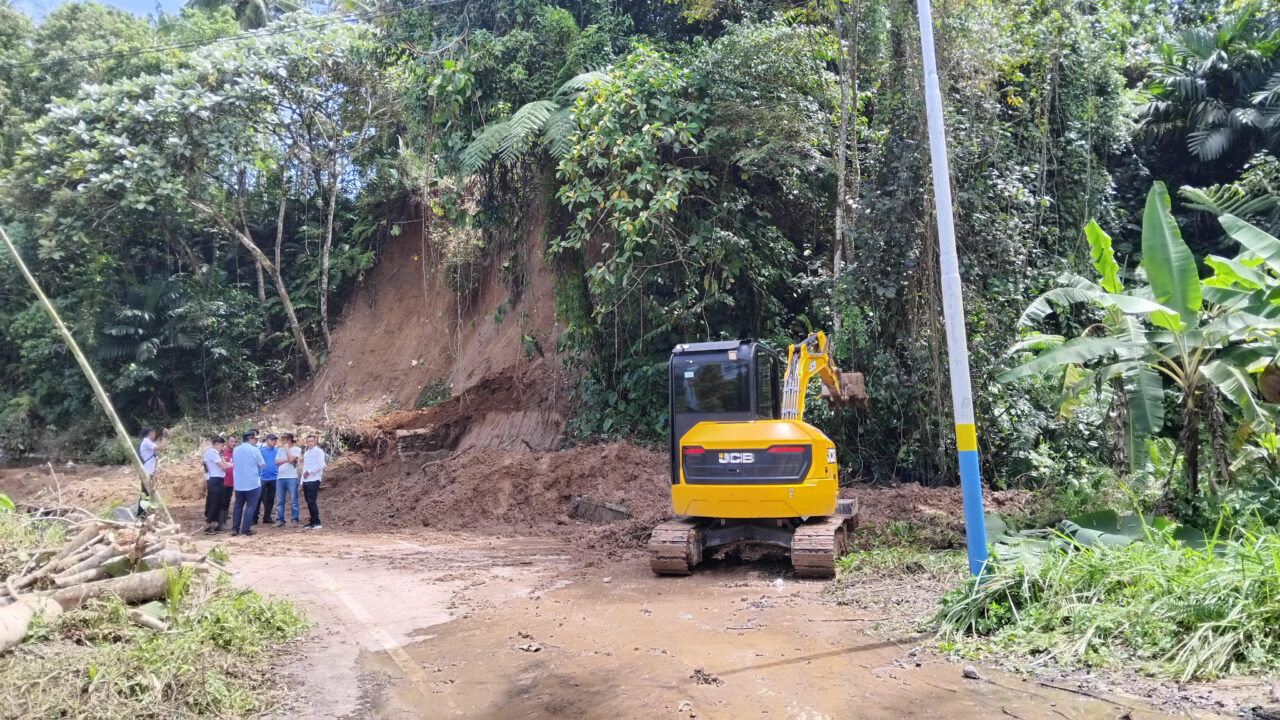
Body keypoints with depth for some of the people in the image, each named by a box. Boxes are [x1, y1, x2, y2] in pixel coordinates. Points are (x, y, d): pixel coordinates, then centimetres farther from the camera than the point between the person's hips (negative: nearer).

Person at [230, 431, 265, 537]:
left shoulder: (235, 449, 5)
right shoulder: (254, 449, -13)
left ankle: (235, 529, 14)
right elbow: (262, 465, -9)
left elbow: (233, 462, 18)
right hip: (252, 483, -5)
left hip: (238, 484, 5)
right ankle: (245, 529, 2)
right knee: (250, 507, 2)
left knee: (238, 506, 15)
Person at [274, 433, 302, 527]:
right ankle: (280, 519, 12)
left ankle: (294, 520, 2)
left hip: (291, 478, -5)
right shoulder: (281, 450, 17)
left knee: (293, 500, -3)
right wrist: (287, 460, -7)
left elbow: (291, 459, -13)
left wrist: (287, 448, -2)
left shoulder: (296, 449, 2)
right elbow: (276, 462, 8)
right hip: (280, 477, 5)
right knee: (279, 500, 6)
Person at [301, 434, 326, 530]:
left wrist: (308, 471, -12)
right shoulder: (306, 453, 21)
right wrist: (302, 482, 17)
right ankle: (312, 522, 13)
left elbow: (320, 465, -14)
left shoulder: (319, 451, -2)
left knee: (312, 501, -12)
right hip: (306, 481, 7)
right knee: (309, 502, 7)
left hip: (314, 480, -7)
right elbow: (304, 467, 22)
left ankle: (316, 523, -8)